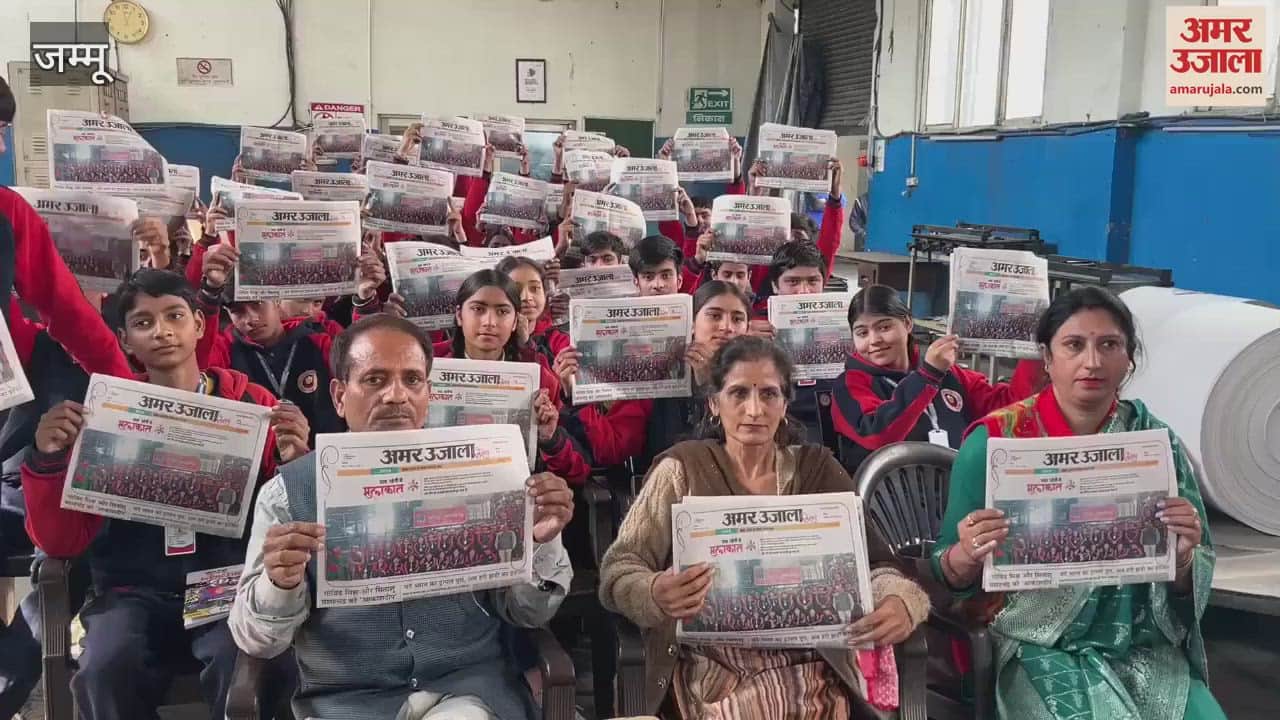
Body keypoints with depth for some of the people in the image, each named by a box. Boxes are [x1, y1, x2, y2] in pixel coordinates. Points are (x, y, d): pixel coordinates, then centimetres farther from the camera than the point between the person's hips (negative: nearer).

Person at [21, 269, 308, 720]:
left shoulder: (252, 405, 2)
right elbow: (60, 543, 3)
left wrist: (294, 462, -17)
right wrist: (48, 461, -12)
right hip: (135, 591, 1)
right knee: (105, 667, -29)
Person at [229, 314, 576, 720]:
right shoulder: (290, 490, 2)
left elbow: (524, 613, 5)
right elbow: (257, 641, 0)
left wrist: (541, 542, -14)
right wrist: (280, 584, -21)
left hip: (467, 684, 0)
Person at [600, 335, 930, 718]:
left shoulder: (818, 469, 7)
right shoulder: (682, 468, 0)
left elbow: (875, 560, 2)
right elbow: (617, 569, -3)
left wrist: (901, 600, -22)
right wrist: (654, 593, -27)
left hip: (811, 669, 3)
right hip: (714, 673, -2)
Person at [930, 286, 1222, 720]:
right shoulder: (993, 441, -7)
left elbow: (1189, 584, 6)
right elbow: (951, 578, -2)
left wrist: (1183, 556, -16)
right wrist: (966, 554, -24)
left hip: (1144, 645, 3)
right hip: (1039, 646, -3)